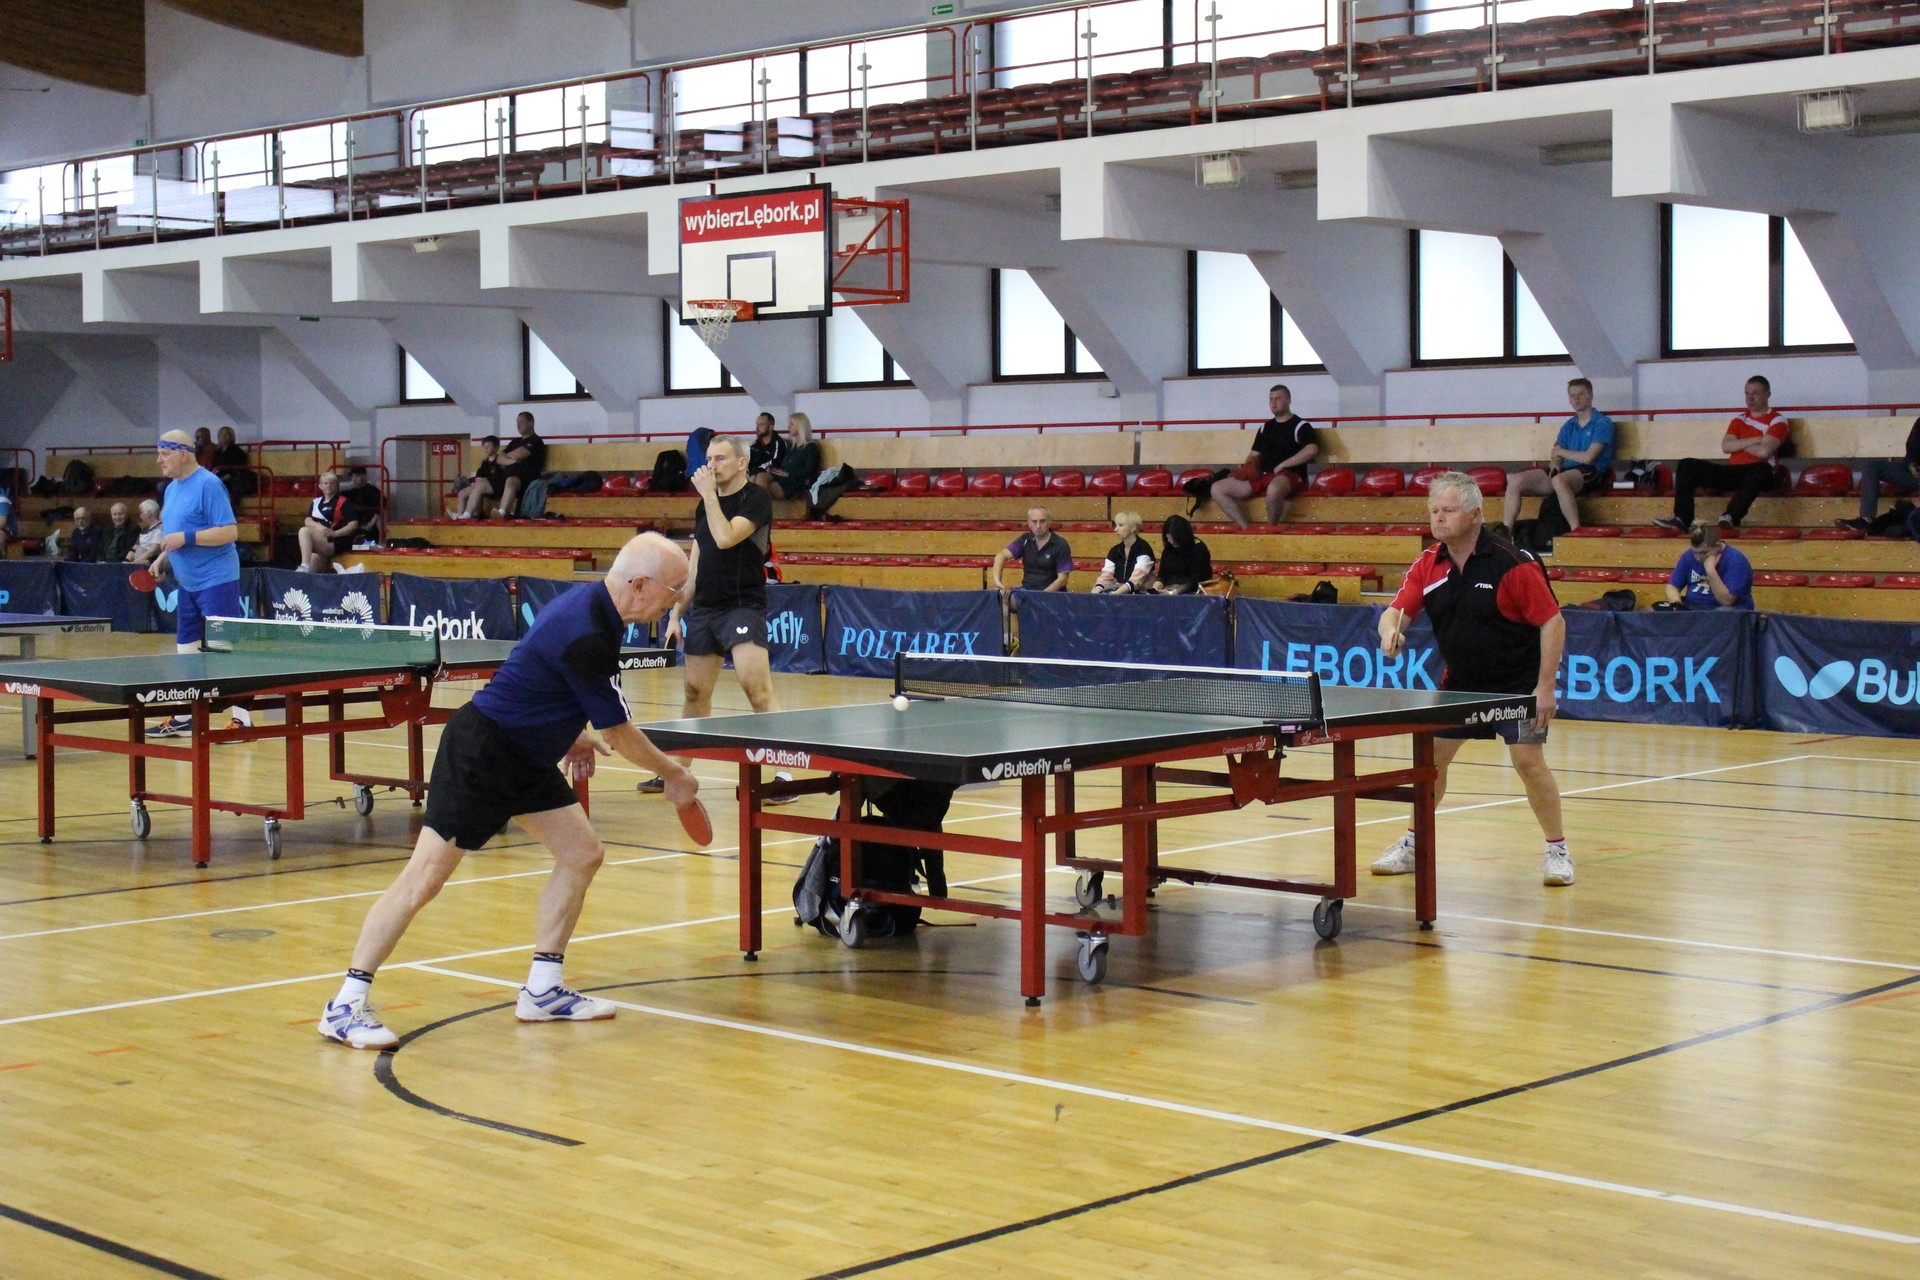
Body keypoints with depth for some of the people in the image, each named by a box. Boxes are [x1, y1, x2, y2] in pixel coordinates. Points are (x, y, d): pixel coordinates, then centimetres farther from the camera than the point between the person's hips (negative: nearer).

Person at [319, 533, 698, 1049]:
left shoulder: (589, 602, 3)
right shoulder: (587, 638, -27)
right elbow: (619, 736, -17)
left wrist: (571, 735, 14)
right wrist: (674, 775, -2)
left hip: (525, 757, 10)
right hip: (480, 751, -10)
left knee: (583, 854, 7)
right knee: (425, 877, -10)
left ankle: (543, 990, 15)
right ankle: (346, 1006, -5)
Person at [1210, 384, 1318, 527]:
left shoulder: (1301, 426, 3)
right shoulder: (1265, 428, 23)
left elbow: (1312, 450, -15)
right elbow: (1254, 455, 25)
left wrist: (1281, 466, -13)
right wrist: (1246, 468, 0)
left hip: (1289, 475, -7)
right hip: (1261, 476, 7)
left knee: (1274, 489, -45)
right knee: (1217, 489, -9)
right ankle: (1245, 529, -17)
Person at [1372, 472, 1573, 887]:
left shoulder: (1511, 563, -21)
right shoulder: (1429, 564, -5)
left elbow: (1552, 622, -18)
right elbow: (1398, 611, -6)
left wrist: (1545, 687, -22)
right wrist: (1390, 631, -32)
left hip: (1518, 681, -5)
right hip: (1459, 680, 5)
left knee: (1529, 761, -14)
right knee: (1430, 757, 5)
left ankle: (1557, 851, 2)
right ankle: (1413, 844, 20)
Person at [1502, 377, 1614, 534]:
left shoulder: (1602, 423, 0)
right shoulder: (1569, 426, 21)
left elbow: (1588, 457, -10)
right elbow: (1555, 458, 17)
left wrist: (1560, 452, 4)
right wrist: (1554, 464, -8)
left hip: (1591, 473, -7)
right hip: (1565, 471, 7)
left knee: (1559, 480, -42)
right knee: (1515, 481, -12)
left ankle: (1577, 531, -38)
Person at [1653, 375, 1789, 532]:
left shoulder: (1777, 421, 2)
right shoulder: (1740, 420, 19)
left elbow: (1764, 451, -14)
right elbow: (1726, 447, 2)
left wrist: (1738, 444, 2)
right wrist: (1753, 440, -7)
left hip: (1755, 472, -6)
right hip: (1732, 472, 6)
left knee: (1761, 469, -42)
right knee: (1687, 465, -8)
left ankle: (1732, 516, -46)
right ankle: (1682, 519, -24)